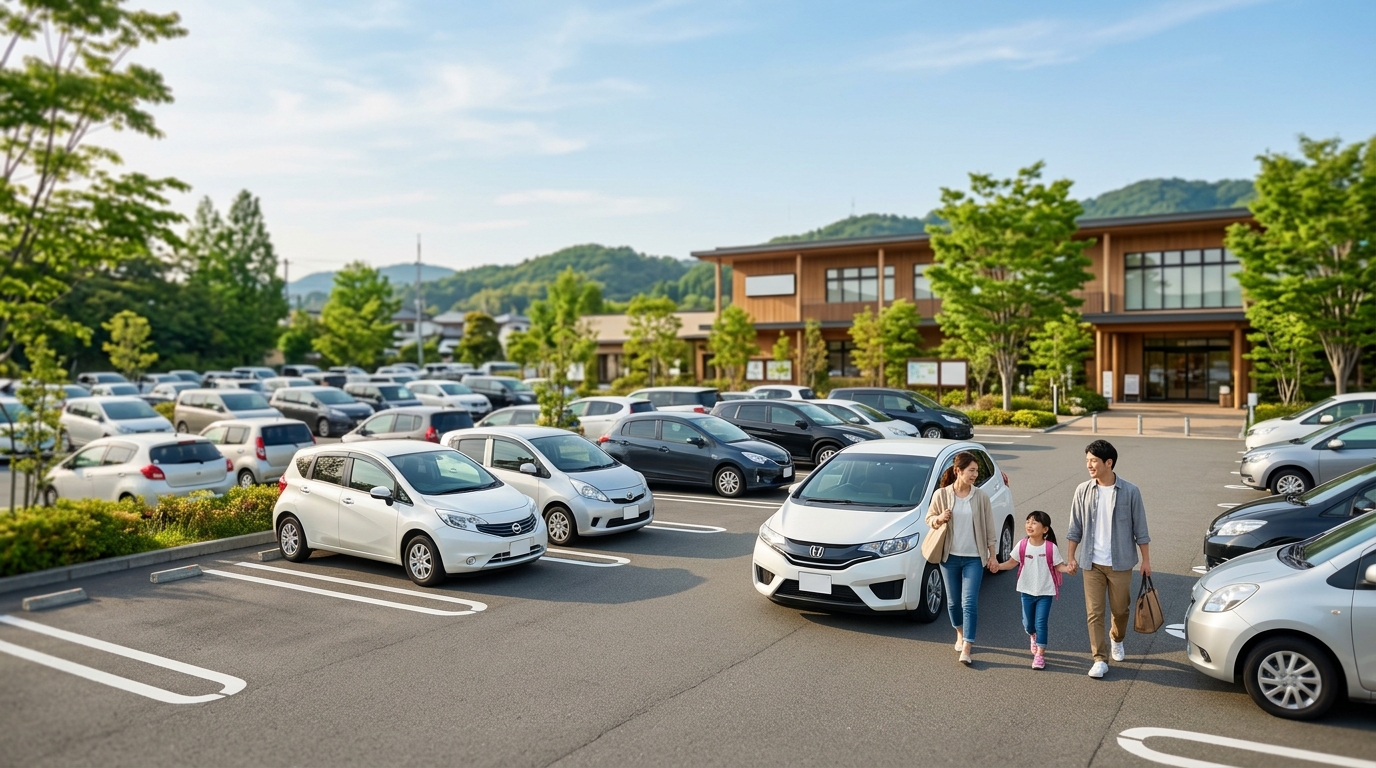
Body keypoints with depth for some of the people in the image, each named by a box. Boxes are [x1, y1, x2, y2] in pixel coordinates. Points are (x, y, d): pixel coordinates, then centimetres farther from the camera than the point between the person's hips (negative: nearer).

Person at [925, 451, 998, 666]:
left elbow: (989, 528, 3)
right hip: (950, 556, 1)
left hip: (974, 557, -1)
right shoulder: (941, 495, -6)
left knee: (969, 602, -8)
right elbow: (929, 519, 4)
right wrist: (939, 519, -19)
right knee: (953, 600, 13)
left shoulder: (981, 497, -3)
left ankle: (966, 648, -8)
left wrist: (992, 555, 3)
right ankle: (960, 634, 37)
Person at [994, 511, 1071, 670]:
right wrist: (998, 566, -15)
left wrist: (1068, 568, -27)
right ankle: (1033, 636, 47)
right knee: (1028, 623, 13)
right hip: (1027, 591, 3)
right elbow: (1012, 562, 0)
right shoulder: (1022, 545, -6)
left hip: (1045, 592, -3)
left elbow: (1058, 566, -6)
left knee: (1041, 623, -4)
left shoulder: (1051, 548, -12)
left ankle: (1040, 654, 5)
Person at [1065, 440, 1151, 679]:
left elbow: (1140, 529, -2)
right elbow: (1075, 528, 4)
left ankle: (1117, 640, 43)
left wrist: (1146, 560, -2)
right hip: (1092, 563, 1)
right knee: (1094, 613, 1)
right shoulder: (1083, 491, -3)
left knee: (1120, 609, 14)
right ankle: (1100, 659, 8)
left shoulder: (1130, 492, -9)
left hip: (1120, 563, -1)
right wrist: (1071, 556, 3)